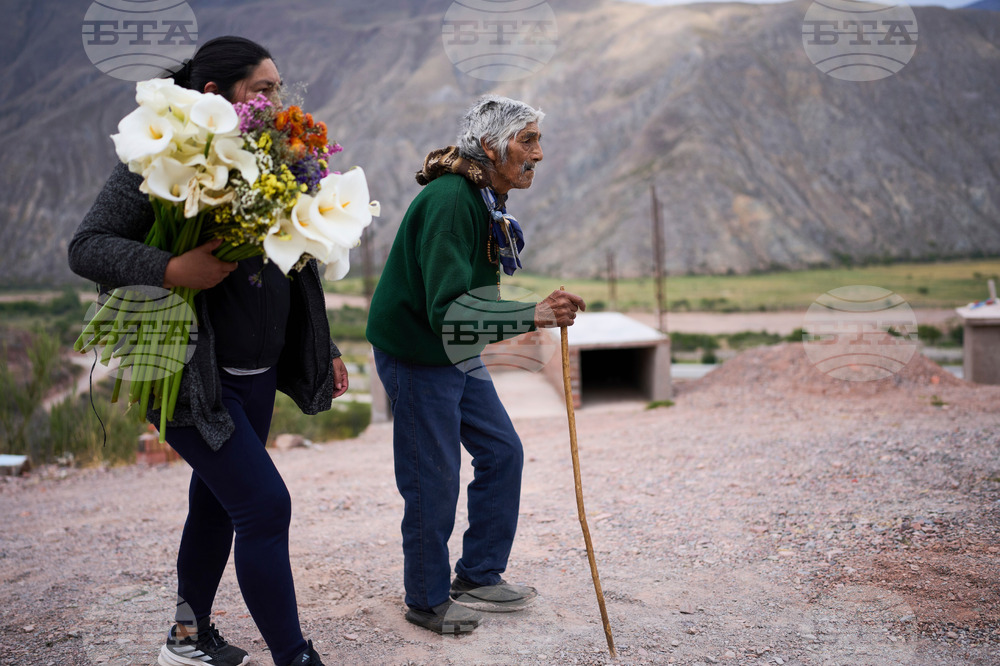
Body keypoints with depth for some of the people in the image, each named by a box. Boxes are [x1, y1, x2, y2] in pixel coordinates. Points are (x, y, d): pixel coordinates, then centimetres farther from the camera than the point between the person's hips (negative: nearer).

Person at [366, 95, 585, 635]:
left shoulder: (486, 200, 7)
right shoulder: (448, 200, -25)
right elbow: (448, 310, -32)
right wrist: (534, 315, -35)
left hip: (458, 356, 10)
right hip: (415, 357, -10)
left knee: (502, 452, 12)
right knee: (433, 483, 0)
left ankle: (477, 578, 26)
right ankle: (427, 601, 20)